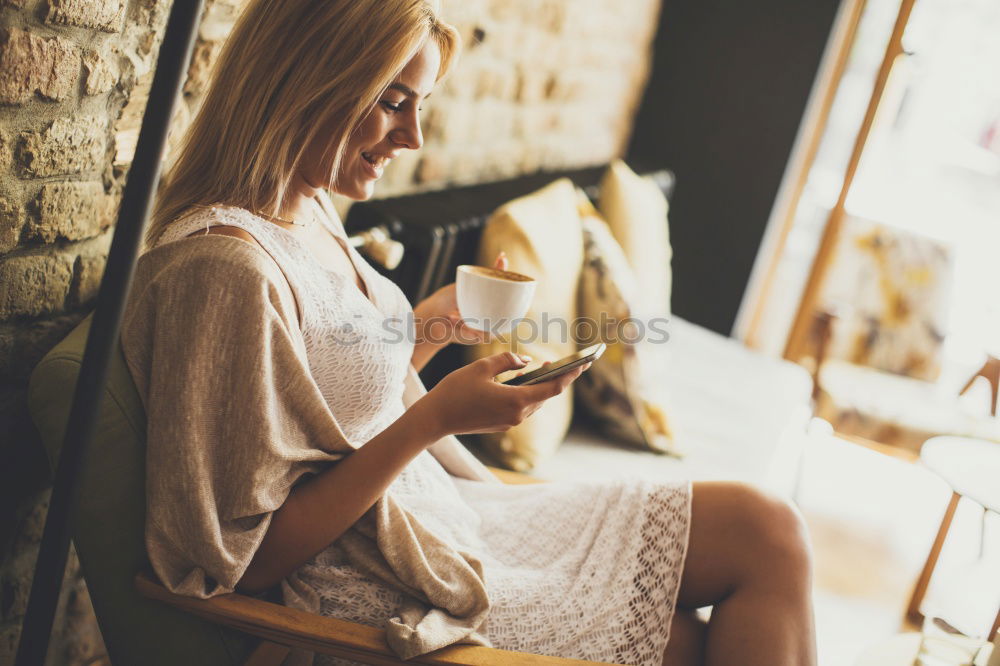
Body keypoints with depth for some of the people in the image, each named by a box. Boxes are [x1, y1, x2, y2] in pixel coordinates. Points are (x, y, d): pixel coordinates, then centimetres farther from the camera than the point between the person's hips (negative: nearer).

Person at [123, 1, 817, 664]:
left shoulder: (308, 213, 5)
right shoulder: (227, 267, -26)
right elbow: (250, 557, -23)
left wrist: (437, 321, 3)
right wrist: (435, 418, -25)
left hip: (431, 513, 9)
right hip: (385, 597, -9)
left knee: (767, 530, 5)